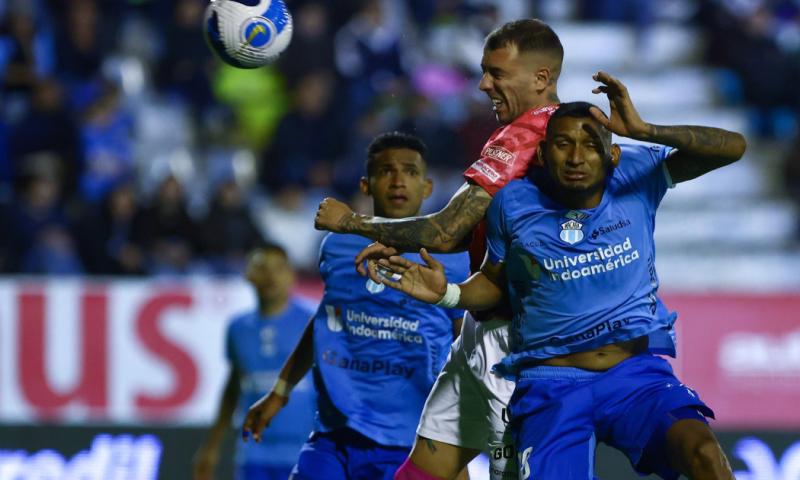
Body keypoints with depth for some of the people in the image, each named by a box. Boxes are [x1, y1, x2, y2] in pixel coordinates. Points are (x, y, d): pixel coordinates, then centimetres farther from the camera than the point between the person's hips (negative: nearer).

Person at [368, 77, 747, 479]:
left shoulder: (635, 177, -2)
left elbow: (733, 147, -10)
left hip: (635, 371, 0)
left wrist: (643, 131, -22)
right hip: (552, 385, 0)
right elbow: (494, 283, 16)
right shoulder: (513, 203, 0)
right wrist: (447, 293, -6)